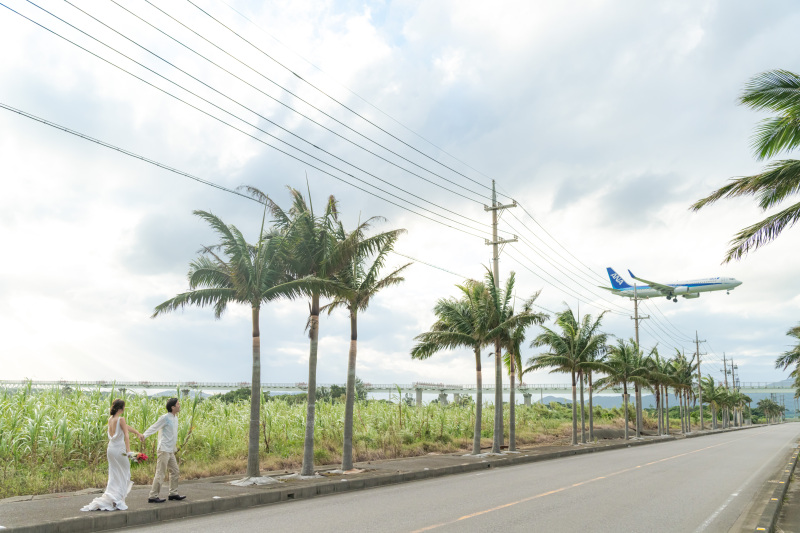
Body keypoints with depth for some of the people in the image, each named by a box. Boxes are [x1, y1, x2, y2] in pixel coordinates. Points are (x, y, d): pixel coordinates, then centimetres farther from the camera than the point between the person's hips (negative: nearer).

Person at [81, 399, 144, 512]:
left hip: (111, 448, 7)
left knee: (114, 476, 14)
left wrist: (138, 433, 26)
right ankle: (117, 501, 1)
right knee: (123, 475, 5)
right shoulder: (121, 419, -15)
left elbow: (127, 427, 18)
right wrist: (128, 451, -27)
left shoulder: (110, 419, 8)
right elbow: (126, 435, -22)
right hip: (119, 449, -7)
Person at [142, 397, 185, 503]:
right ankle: (153, 496, 1)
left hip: (171, 450, 9)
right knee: (160, 473, -6)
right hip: (164, 450, -9)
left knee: (175, 471, 14)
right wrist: (144, 435, -31)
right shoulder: (165, 418, -13)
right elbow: (153, 427, -17)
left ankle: (173, 493, 23)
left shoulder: (175, 418, 12)